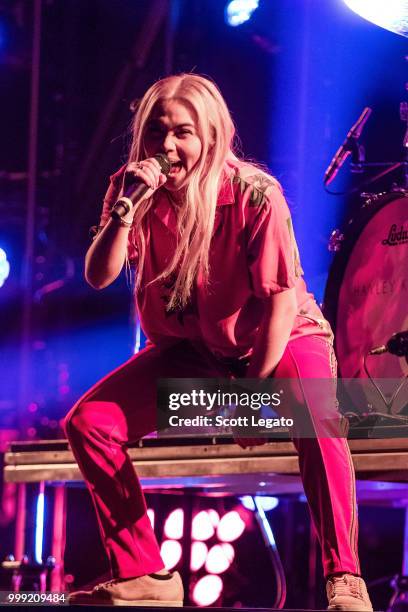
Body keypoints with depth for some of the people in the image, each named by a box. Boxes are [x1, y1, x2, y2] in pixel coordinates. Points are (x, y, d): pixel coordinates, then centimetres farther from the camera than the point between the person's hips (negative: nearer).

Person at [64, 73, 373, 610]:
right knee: (88, 423, -9)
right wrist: (126, 207, -34)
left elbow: (282, 299, -22)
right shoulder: (135, 190, -9)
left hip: (276, 341, -5)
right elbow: (99, 276, -19)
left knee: (317, 421, -36)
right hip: (188, 349, 5)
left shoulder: (255, 195, -22)